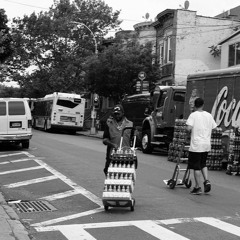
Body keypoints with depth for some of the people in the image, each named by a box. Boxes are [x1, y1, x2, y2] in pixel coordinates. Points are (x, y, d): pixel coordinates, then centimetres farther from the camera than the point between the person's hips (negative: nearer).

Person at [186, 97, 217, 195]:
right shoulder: (209, 115, 6)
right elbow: (213, 128, 8)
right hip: (207, 145, 5)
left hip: (196, 145, -5)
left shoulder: (193, 115, -8)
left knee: (196, 167, 3)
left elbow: (189, 128, -19)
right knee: (203, 164, 22)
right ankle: (206, 181, 5)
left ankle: (197, 187, 6)